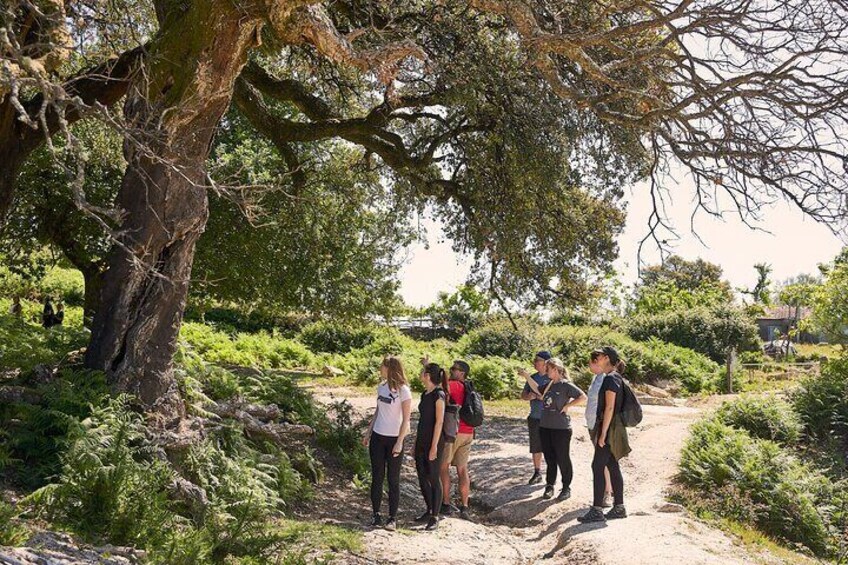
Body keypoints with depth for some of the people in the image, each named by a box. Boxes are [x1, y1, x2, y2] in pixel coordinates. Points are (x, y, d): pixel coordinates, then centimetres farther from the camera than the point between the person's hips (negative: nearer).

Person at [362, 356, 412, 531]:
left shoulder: (403, 391, -13)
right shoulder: (381, 387, 6)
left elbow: (406, 420, -12)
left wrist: (399, 443, -16)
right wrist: (368, 433, 14)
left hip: (394, 439, -5)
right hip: (378, 438, 6)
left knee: (393, 479, 2)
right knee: (377, 477, 8)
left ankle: (392, 517, 9)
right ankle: (376, 514, 16)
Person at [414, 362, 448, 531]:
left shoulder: (438, 395, -14)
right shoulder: (425, 394, 11)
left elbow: (439, 421, -17)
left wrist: (434, 446, -19)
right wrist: (416, 443, 17)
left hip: (433, 441, -8)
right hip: (421, 441, 8)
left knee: (434, 479, 0)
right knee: (422, 477, 13)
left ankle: (435, 517, 7)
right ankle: (429, 510, 27)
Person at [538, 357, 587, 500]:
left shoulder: (566, 385, -10)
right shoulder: (548, 385, 11)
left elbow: (583, 397, -14)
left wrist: (567, 405, -14)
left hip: (561, 428, -6)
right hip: (545, 427, 6)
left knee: (563, 459, 3)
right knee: (549, 459, 13)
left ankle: (566, 488, 15)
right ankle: (549, 486, 24)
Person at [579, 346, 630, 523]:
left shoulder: (610, 378, -15)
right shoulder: (615, 377, 15)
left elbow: (609, 408, -20)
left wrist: (603, 434, -20)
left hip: (609, 429, -10)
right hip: (613, 428, 10)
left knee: (598, 467, -7)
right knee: (613, 467, 12)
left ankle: (597, 510, -5)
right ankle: (619, 507, 18)